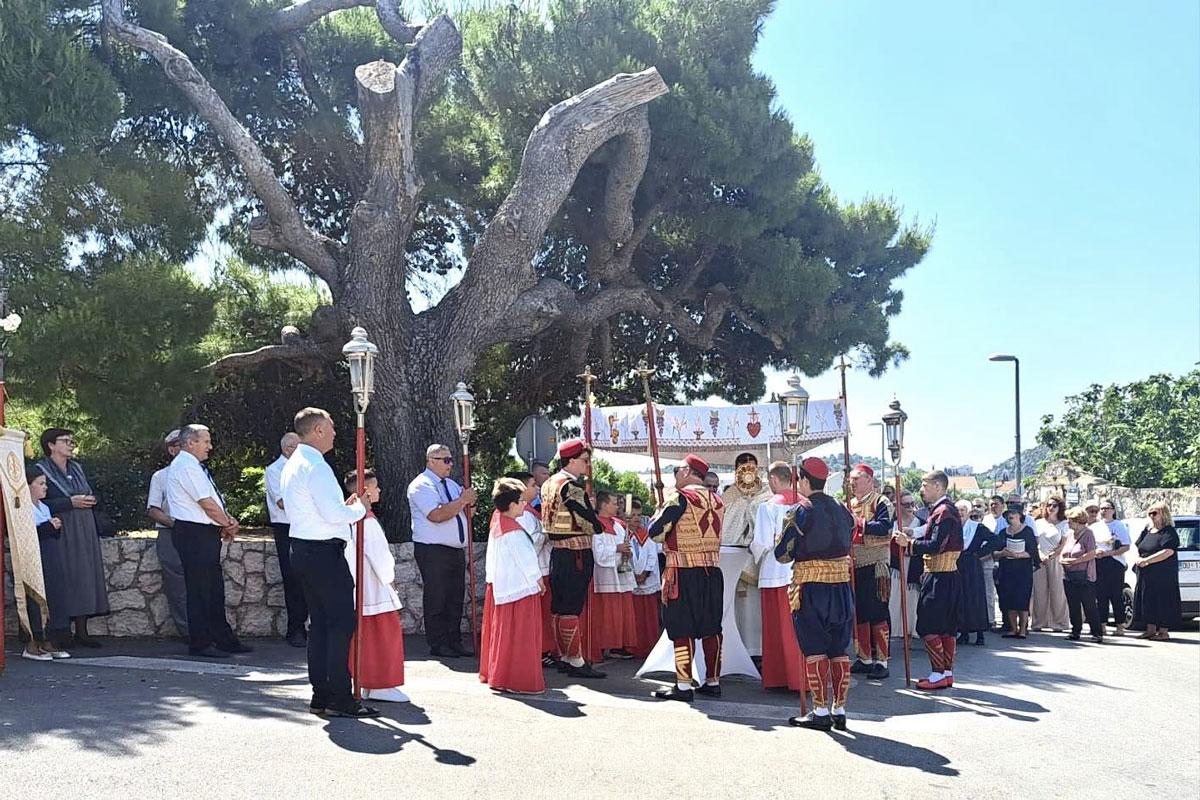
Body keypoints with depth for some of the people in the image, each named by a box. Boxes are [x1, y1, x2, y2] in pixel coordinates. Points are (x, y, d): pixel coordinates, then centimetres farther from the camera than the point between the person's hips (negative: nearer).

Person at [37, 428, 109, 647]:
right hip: (61, 532, -7)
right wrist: (71, 502, -18)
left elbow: (89, 494, 24)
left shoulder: (76, 468, 17)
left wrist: (90, 500, 1)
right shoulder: (42, 470, -4)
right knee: (63, 579, -8)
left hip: (85, 532, 7)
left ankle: (81, 632, 9)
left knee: (85, 578, 5)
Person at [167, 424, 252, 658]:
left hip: (205, 534, 10)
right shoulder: (186, 466, -14)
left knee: (214, 589, 13)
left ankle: (224, 639, 20)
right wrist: (229, 524, -5)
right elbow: (207, 504, -18)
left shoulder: (193, 466, 18)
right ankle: (200, 644, 4)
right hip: (195, 534, -10)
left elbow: (215, 502, 17)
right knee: (199, 590, -4)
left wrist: (229, 520, 1)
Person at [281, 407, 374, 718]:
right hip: (324, 552, -10)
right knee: (342, 622, -6)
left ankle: (320, 696, 16)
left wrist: (344, 506, 15)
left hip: (303, 549, 10)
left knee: (320, 622, 12)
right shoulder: (316, 467, -16)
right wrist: (359, 508, -5)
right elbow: (334, 514, -23)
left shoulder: (292, 465, 16)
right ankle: (340, 698, -4)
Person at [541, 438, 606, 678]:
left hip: (557, 551, 10)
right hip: (575, 553, -9)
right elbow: (590, 521, -14)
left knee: (559, 606, 12)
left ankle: (565, 658, 20)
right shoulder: (571, 487, -17)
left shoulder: (550, 483, 12)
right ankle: (576, 662, -2)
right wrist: (600, 528, 6)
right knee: (571, 608, -6)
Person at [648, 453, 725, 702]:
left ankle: (683, 685, -2)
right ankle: (713, 681, 17)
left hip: (684, 572, -6)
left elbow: (656, 532, -11)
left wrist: (661, 511, 9)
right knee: (711, 628, 11)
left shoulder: (680, 498, -10)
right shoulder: (716, 500, 11)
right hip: (713, 572, 7)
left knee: (682, 629, -2)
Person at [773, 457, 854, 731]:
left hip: (811, 588, -6)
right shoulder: (842, 510, 9)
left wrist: (780, 540, 10)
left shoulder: (800, 511, -10)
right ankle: (839, 710, 14)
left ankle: (820, 712, 2)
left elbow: (783, 554, -10)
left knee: (814, 650, 0)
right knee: (839, 651, 10)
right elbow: (846, 546, 15)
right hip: (841, 586, 6)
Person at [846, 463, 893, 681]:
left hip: (874, 566, -7)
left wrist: (858, 523, -21)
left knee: (877, 614, -5)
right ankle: (864, 659, 20)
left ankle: (881, 662, -1)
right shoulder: (850, 504, 16)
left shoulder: (880, 502, -5)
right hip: (854, 566, 7)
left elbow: (884, 527, -20)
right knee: (857, 614, 10)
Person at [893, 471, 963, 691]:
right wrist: (912, 541, 11)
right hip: (948, 576, 10)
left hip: (939, 578, -10)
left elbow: (935, 546, -23)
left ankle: (938, 674, -2)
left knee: (928, 626, -5)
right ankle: (947, 672, 18)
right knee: (946, 627, 13)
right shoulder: (945, 509, 15)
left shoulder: (943, 512, -17)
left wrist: (909, 543, -15)